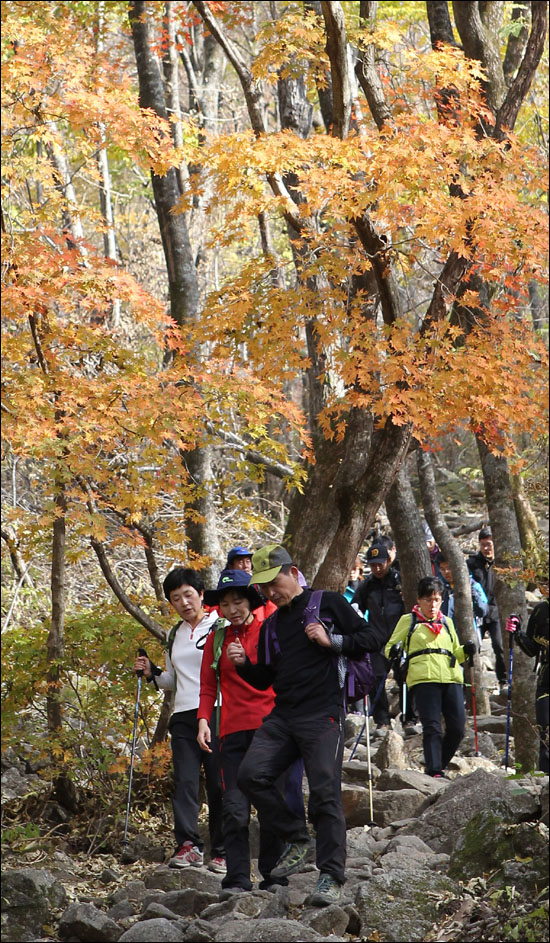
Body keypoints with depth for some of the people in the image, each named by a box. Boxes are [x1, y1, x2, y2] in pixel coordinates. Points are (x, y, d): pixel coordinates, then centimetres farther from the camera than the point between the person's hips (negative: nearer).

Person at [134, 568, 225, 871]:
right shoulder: (174, 635, 20)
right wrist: (152, 673, 11)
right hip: (183, 717, 5)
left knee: (219, 784, -3)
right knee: (184, 781, -9)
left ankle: (222, 852, 4)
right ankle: (188, 845, -16)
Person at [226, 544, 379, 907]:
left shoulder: (329, 604, 3)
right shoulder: (270, 627, 20)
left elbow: (371, 639, 0)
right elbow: (263, 680, 23)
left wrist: (331, 641, -11)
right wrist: (244, 664, 3)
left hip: (323, 716, -6)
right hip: (282, 717, 6)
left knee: (325, 794, -10)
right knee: (251, 774, -12)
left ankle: (332, 878, -5)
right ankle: (297, 840, 3)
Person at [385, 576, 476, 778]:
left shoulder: (447, 622, 25)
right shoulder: (408, 621, 13)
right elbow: (390, 647, 14)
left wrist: (465, 651, 9)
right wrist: (394, 651, -10)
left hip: (451, 678, 4)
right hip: (423, 679, -4)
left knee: (457, 728, -3)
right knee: (432, 727, -13)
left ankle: (438, 764, 15)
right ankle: (433, 771, -14)